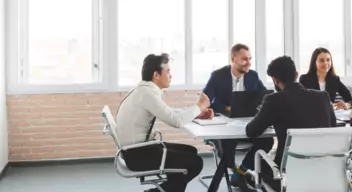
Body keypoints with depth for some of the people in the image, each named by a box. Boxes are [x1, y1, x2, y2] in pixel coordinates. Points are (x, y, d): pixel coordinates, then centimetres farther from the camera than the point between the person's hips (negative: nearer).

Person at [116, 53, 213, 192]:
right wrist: (199, 106, -8)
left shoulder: (145, 90, 9)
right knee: (195, 162, -6)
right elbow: (176, 121, -24)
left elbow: (169, 113, 19)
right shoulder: (147, 93, -21)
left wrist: (197, 113, 7)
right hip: (137, 154, -10)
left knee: (190, 152, 17)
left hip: (138, 148, 10)